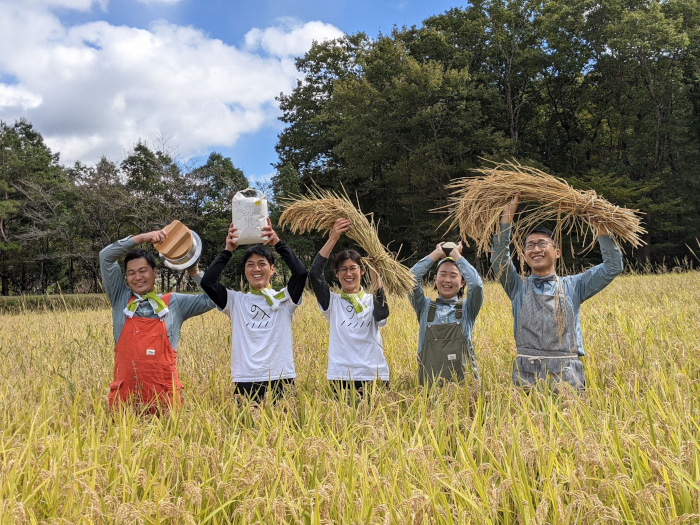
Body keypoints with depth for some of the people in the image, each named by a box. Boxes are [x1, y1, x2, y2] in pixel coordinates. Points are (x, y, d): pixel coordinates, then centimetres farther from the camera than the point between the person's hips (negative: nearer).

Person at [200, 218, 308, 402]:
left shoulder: (284, 299, 6)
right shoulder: (235, 300, 10)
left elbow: (300, 272, -10)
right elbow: (207, 282, -3)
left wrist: (278, 243, -10)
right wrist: (227, 251, -4)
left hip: (281, 380, -1)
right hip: (245, 381, 1)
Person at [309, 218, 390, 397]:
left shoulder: (372, 300, 9)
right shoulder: (332, 302, 6)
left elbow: (382, 314, -15)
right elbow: (314, 274, -9)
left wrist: (375, 274, -19)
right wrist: (333, 238, -14)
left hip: (375, 376, 1)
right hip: (341, 376, -1)